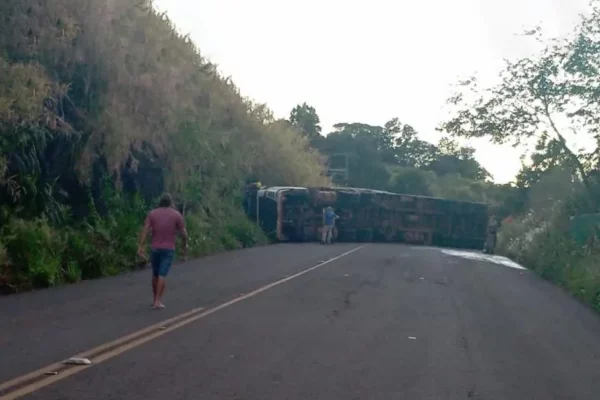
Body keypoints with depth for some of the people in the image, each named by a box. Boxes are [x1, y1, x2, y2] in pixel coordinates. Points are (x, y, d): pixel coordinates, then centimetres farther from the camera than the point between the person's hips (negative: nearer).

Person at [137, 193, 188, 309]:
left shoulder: (152, 213, 4)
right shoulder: (176, 215, 0)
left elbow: (145, 230, -7)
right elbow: (183, 233, -1)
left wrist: (141, 246, -11)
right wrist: (185, 246, 13)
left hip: (155, 248, 2)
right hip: (168, 249, -2)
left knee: (155, 274, 16)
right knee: (162, 275, -6)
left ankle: (155, 300, 23)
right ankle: (158, 301, -12)